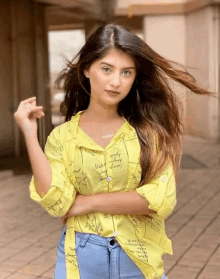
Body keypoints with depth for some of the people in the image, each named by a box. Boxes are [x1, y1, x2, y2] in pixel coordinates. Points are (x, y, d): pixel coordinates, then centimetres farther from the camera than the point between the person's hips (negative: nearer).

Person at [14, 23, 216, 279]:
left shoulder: (148, 130, -4)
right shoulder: (62, 136, -2)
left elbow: (162, 199, -14)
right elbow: (57, 203, -13)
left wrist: (88, 202, -13)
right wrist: (30, 135, -16)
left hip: (139, 257, 0)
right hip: (82, 258, 0)